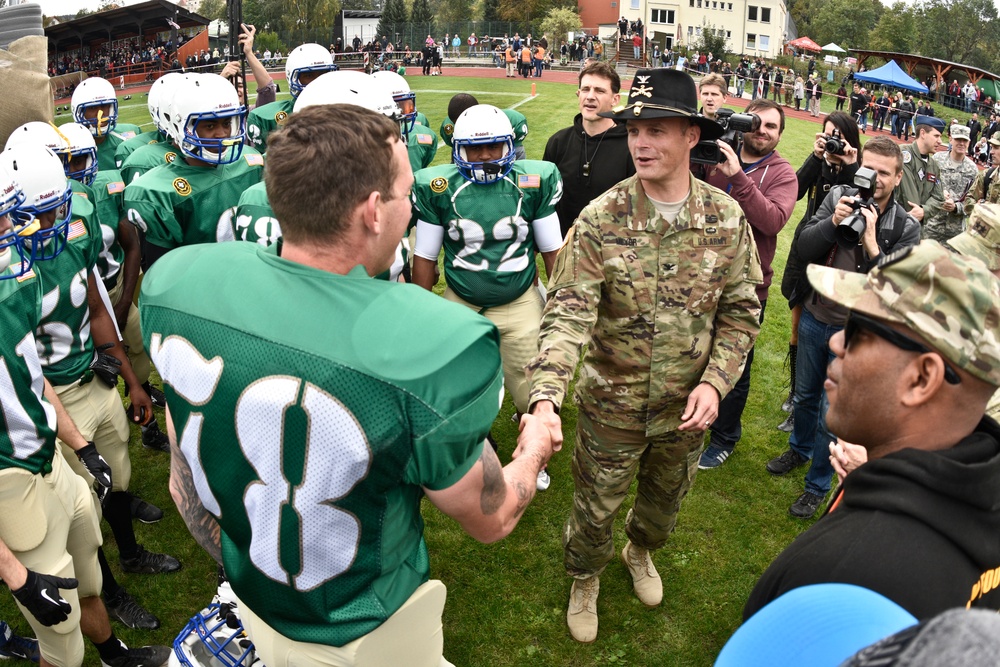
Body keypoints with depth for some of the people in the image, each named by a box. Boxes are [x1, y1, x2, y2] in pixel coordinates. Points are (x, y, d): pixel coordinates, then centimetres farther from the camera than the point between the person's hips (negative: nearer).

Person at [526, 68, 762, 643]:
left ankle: (642, 550, 62)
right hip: (612, 405, -2)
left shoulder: (727, 218, -10)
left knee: (665, 501, 27)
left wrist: (715, 381, -14)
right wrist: (546, 396, -40)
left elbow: (742, 311, -2)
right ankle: (586, 578, 50)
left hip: (687, 407, 3)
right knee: (596, 509, 17)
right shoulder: (601, 220, -19)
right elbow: (568, 313, -26)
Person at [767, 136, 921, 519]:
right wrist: (833, 222, -26)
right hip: (814, 317, 3)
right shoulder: (839, 197, -6)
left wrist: (871, 243, -29)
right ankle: (799, 450, 52)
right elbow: (802, 250, -10)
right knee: (804, 395, 24)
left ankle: (817, 486, 28)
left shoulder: (905, 227, -11)